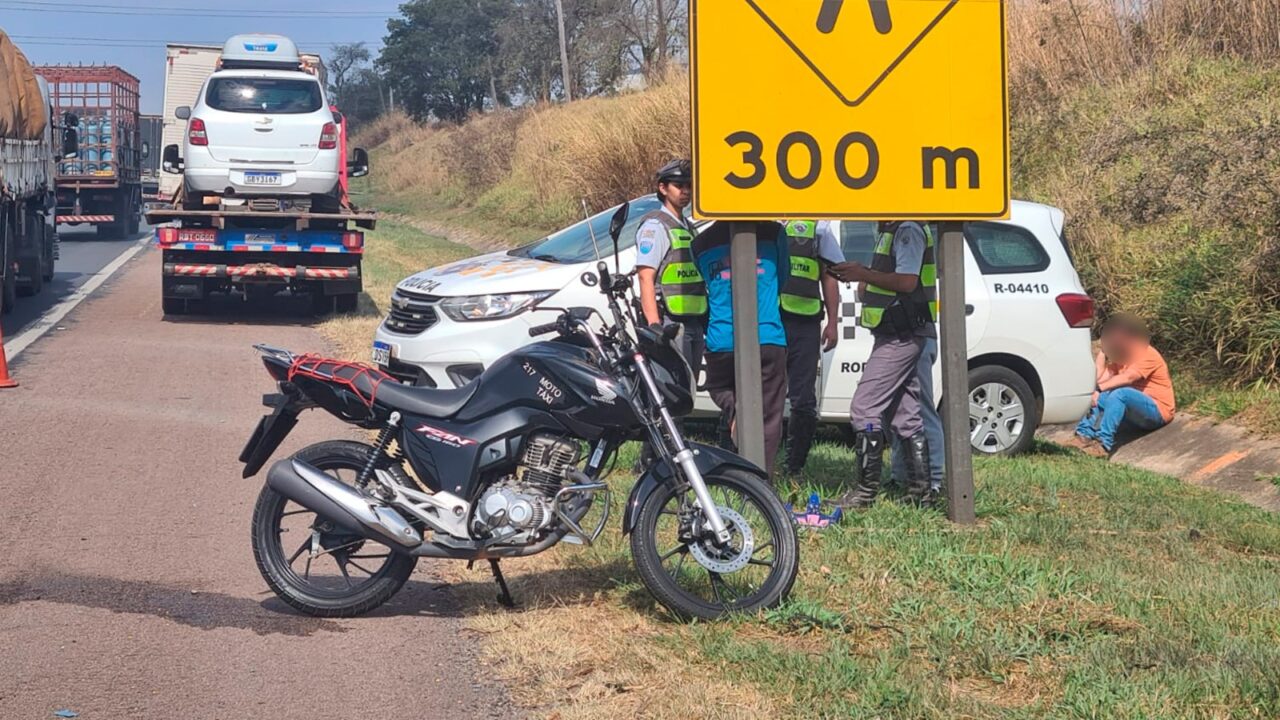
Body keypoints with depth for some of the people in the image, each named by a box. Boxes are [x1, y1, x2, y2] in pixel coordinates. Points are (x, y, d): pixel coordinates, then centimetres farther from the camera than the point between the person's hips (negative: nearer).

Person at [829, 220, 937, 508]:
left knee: (864, 408, -12)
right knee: (906, 416, 11)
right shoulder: (892, 230, 18)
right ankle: (920, 490, 13)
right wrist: (862, 275, 9)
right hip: (900, 336, 11)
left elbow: (907, 281, -23)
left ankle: (866, 490, -10)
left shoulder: (907, 230, -13)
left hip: (901, 336, -11)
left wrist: (863, 274, -15)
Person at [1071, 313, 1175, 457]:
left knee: (1120, 394, -33)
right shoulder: (1121, 357, 12)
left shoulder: (1148, 356, -15)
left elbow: (1127, 378, -30)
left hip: (1157, 411, -9)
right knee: (1099, 396, -3)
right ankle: (1084, 436, -19)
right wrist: (1102, 353, -5)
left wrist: (1100, 388, -33)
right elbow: (1102, 377, 1)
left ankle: (1103, 443, -37)